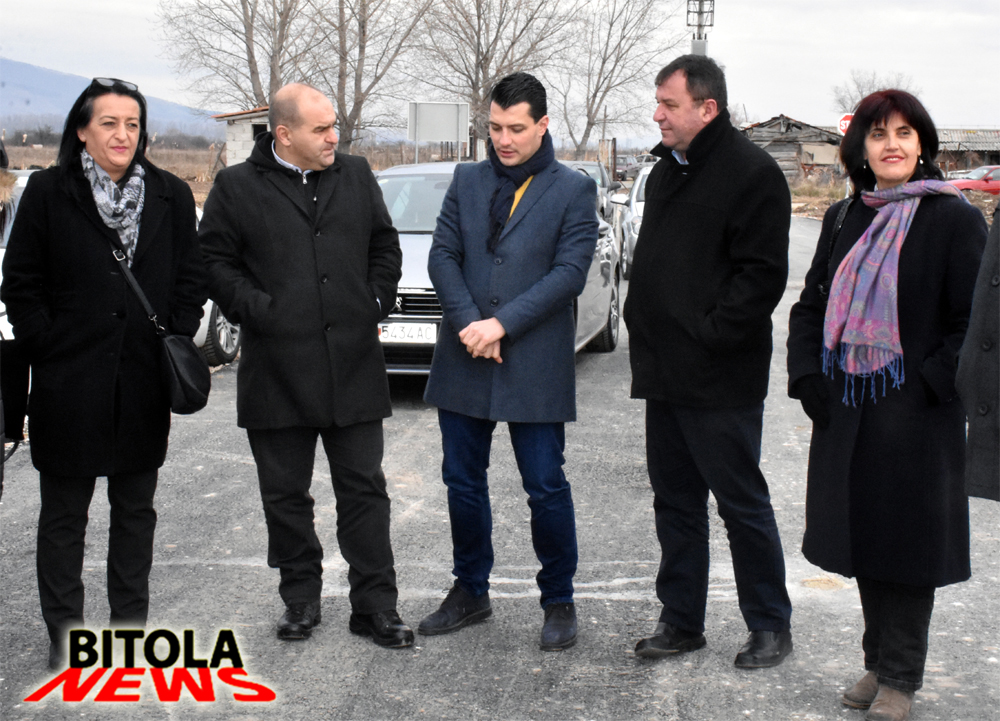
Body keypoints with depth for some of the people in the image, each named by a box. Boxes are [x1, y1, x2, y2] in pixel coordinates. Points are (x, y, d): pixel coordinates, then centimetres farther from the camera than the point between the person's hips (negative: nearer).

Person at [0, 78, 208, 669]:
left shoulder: (172, 196, 5)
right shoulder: (48, 192, -2)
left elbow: (193, 280, 8)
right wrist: (50, 349, -7)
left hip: (144, 384, 2)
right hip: (69, 384, -2)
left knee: (136, 509, 13)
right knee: (64, 514, 8)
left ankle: (131, 622, 26)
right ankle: (64, 635, 19)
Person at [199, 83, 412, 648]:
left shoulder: (356, 176, 10)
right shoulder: (238, 187, 1)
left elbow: (385, 246, 19)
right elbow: (214, 262, 1)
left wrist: (377, 305, 7)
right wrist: (259, 310, -9)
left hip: (354, 365, 2)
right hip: (278, 372, -1)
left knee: (365, 490, 5)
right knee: (287, 495, 9)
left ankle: (376, 606, 13)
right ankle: (301, 600, 25)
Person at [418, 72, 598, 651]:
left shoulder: (573, 191, -1)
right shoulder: (468, 181, 11)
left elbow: (570, 272, -10)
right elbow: (443, 255, 4)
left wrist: (502, 323, -17)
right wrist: (468, 323, -11)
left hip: (535, 365, -4)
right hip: (464, 362, 4)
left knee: (546, 487, 0)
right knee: (463, 482, 11)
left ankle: (559, 602, 17)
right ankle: (471, 592, 27)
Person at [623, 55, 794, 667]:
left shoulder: (752, 173, -11)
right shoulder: (666, 171, 15)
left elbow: (762, 273, -17)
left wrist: (709, 335, -19)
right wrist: (644, 327, 12)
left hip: (720, 380, -8)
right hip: (665, 374, 8)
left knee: (742, 503, 2)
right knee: (676, 501, 14)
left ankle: (771, 626, 17)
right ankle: (682, 621, 25)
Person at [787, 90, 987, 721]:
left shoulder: (954, 219, -5)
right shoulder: (844, 219, 11)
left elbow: (977, 321, -8)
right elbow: (811, 306, 16)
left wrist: (933, 384, -15)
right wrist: (808, 375, 3)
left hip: (917, 415, -5)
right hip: (846, 410, 5)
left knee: (909, 541, 2)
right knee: (862, 536, 12)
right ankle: (879, 662, 26)